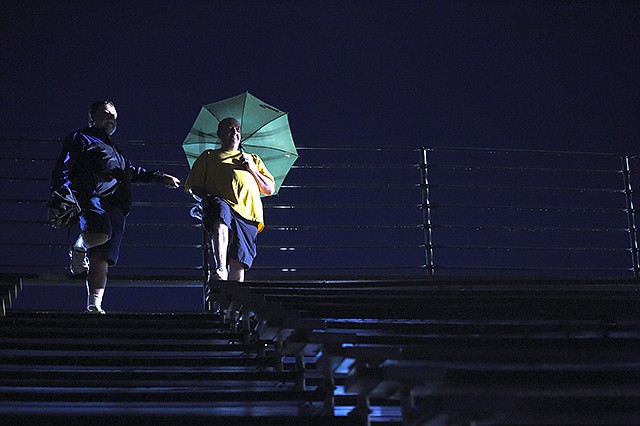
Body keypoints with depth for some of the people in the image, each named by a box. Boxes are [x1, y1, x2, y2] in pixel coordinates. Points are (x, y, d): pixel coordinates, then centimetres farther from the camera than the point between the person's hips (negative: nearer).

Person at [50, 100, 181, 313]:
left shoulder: (114, 151, 38)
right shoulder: (81, 139, 16)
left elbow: (134, 173, 49)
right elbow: (62, 170, 5)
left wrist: (161, 177, 40)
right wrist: (62, 196, -11)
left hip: (116, 207, 6)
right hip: (93, 197, -6)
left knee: (102, 258, -8)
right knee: (101, 233, -36)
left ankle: (94, 304, -14)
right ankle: (80, 246, -4)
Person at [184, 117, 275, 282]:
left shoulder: (253, 159, 37)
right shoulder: (209, 157, 30)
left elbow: (270, 189, 29)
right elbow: (193, 187, 20)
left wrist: (252, 170, 14)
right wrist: (204, 197, -2)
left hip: (248, 212, 3)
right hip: (221, 202, -2)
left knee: (238, 261, -19)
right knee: (221, 219, -41)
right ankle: (220, 270, -57)